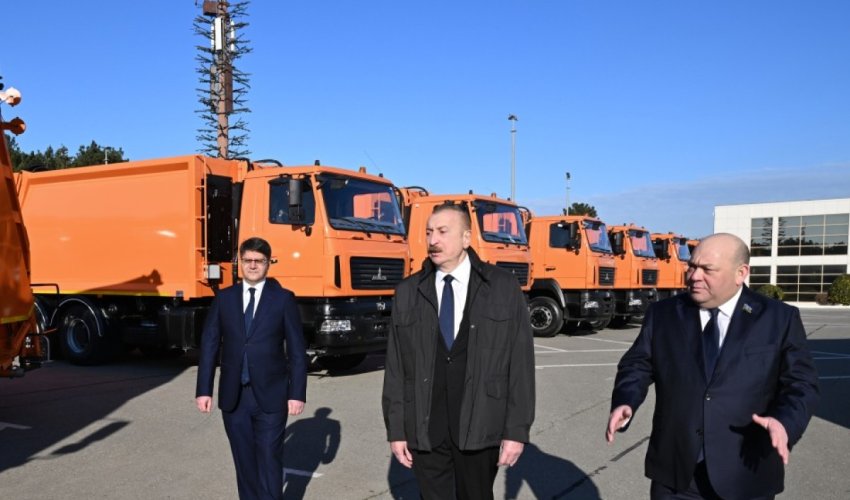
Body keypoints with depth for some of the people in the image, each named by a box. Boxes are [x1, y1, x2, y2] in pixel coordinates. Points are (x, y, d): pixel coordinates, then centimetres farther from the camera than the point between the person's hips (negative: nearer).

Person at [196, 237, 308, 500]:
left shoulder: (283, 299, -2)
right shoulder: (224, 298, 6)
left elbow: (297, 350, -3)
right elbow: (209, 345, 5)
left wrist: (297, 393, -7)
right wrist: (204, 389, 0)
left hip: (270, 395, -3)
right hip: (233, 396, 3)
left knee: (269, 460, 2)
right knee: (244, 461, 13)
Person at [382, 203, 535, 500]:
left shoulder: (503, 287, -2)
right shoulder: (408, 293, 4)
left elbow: (521, 361, -3)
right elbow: (395, 366, 4)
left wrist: (517, 429, -7)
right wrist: (396, 429, 1)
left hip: (480, 428, -1)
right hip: (424, 429, 2)